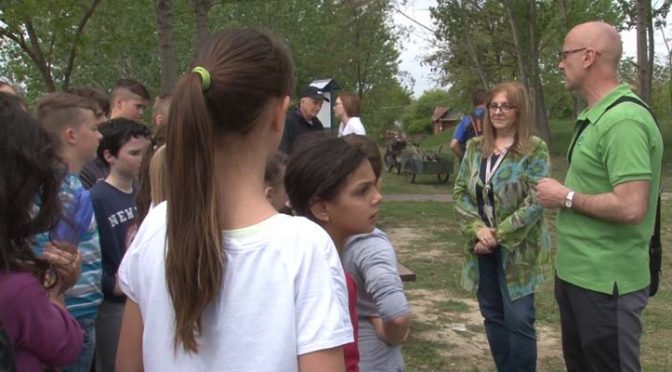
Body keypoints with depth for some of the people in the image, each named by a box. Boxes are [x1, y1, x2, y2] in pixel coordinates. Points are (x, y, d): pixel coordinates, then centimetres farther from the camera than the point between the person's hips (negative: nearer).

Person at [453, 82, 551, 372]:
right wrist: (478, 229, -12)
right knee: (492, 315, 13)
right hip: (482, 247, 5)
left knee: (518, 319, -1)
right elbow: (459, 192, 3)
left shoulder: (534, 149, -7)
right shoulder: (475, 147, 6)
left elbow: (535, 201, -14)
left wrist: (499, 235, -16)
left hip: (518, 249, -5)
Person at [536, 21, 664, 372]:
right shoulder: (594, 116, 9)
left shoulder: (624, 120, -22)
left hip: (605, 282, -9)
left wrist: (566, 197, -18)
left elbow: (631, 207, -29)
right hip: (575, 273, 9)